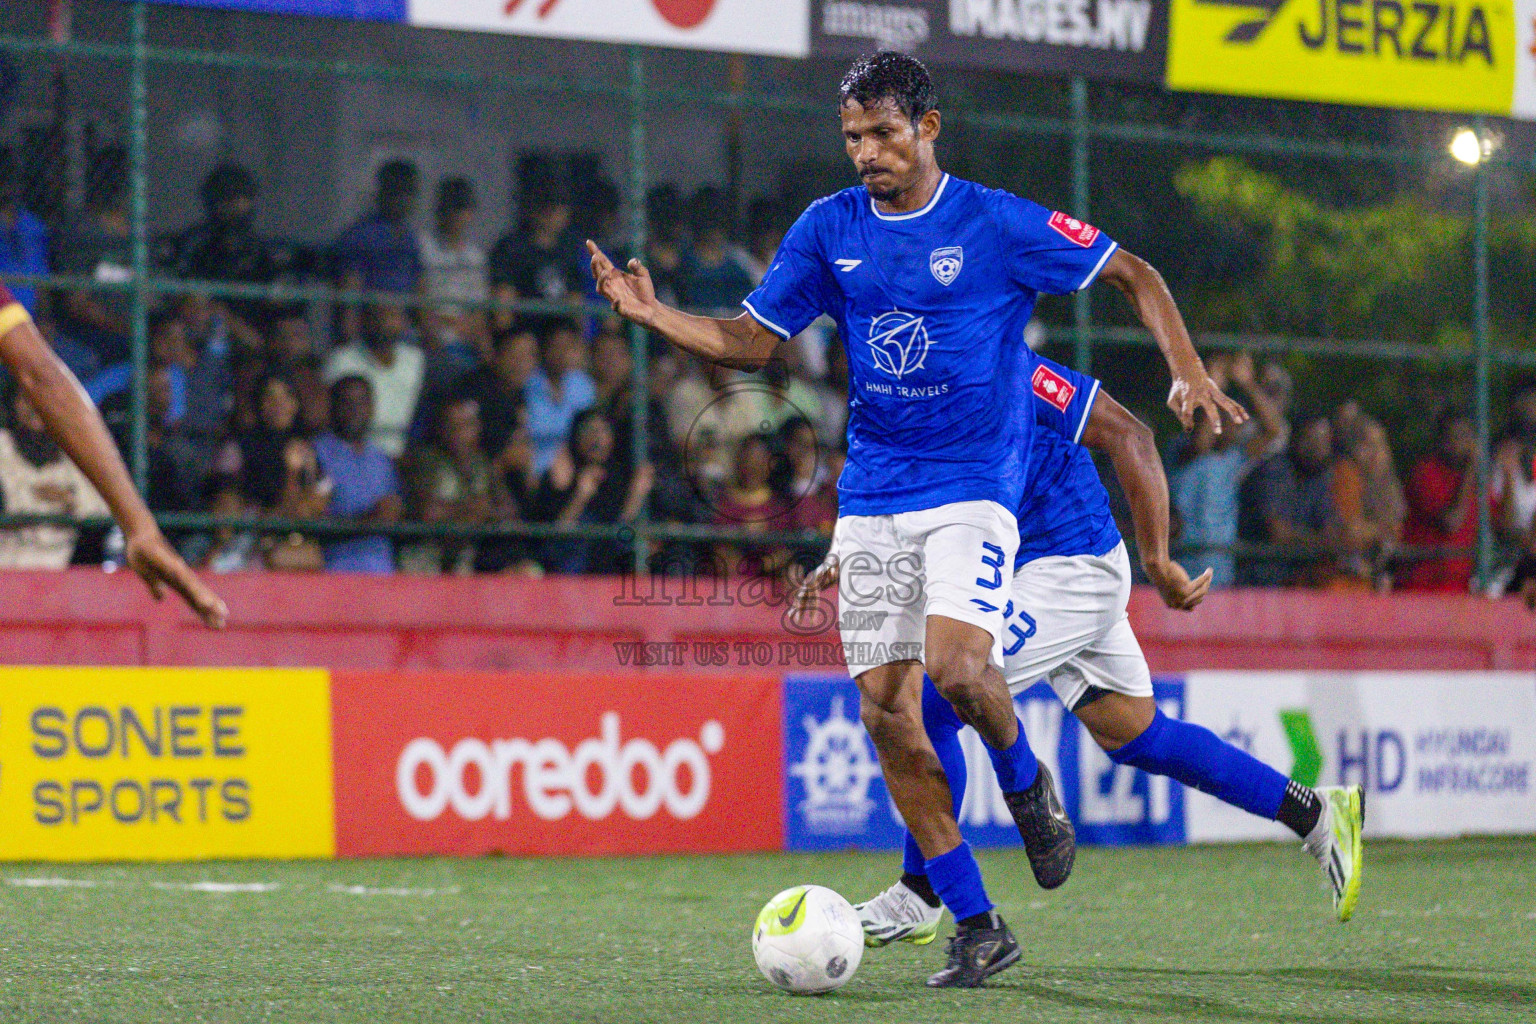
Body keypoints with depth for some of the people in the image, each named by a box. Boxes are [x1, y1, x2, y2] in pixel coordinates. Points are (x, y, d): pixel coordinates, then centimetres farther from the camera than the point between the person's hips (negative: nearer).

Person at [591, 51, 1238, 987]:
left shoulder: (998, 224, -6)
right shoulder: (829, 229, 6)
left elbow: (1134, 275, 1)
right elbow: (752, 341, 10)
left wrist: (1189, 373, -12)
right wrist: (654, 316, -5)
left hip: (972, 489, -4)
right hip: (871, 498, 5)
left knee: (956, 667, -26)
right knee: (885, 705, -3)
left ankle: (1028, 785, 10)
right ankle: (977, 927, 6)